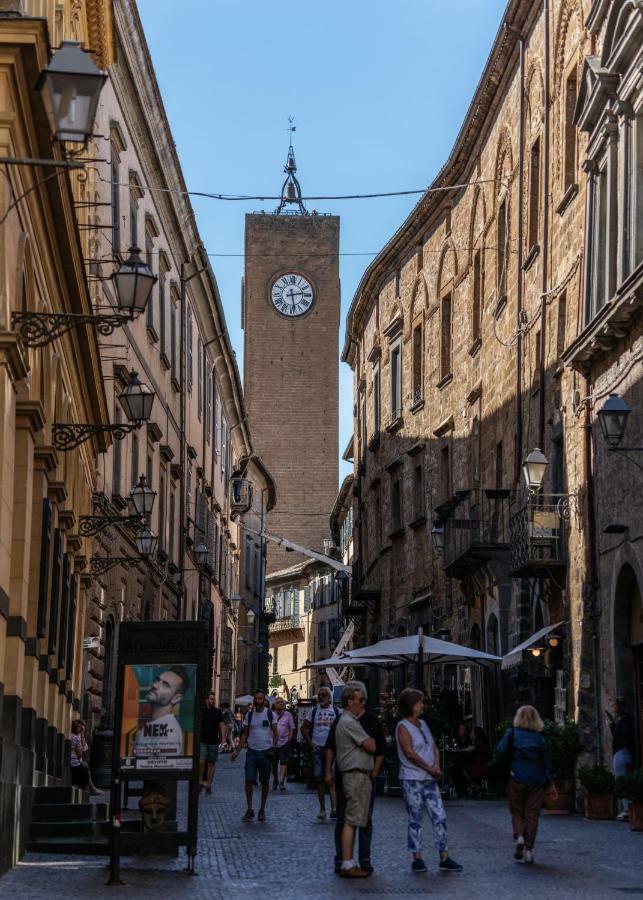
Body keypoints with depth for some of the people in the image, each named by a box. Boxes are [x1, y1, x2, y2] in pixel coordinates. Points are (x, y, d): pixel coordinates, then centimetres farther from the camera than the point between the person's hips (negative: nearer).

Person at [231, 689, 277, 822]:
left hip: (265, 751, -1)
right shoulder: (249, 715, 6)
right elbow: (245, 735, 10)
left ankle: (262, 810, 15)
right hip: (251, 751, 1)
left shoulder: (270, 714, 0)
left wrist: (273, 746, -15)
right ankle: (249, 810, -3)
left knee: (265, 782, 6)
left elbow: (275, 733, 1)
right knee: (249, 780, -8)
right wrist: (237, 751, 4)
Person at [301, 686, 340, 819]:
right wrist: (310, 743, 3)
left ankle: (334, 807, -24)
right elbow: (304, 728, 12)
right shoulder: (313, 711, 8)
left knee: (332, 778, -15)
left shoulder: (336, 711, 5)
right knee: (319, 778, 5)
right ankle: (322, 809, 13)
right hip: (317, 748, 2)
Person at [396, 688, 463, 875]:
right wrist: (430, 769, -11)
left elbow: (434, 747, 13)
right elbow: (410, 754, -15)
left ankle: (444, 858, 3)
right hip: (411, 780, -7)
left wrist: (437, 766, -6)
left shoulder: (423, 724, 15)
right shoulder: (403, 727, -7)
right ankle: (417, 859, 5)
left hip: (429, 779, 7)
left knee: (440, 817, 1)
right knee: (415, 820, -1)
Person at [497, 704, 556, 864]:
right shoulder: (540, 739, 5)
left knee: (517, 811, 12)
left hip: (516, 779, -1)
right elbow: (547, 762, 6)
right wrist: (550, 784, 12)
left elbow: (501, 751, -13)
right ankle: (528, 848, -1)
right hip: (536, 781, 1)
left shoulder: (511, 734, 1)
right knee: (532, 814, 4)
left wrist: (510, 763, 7)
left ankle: (519, 836, -15)